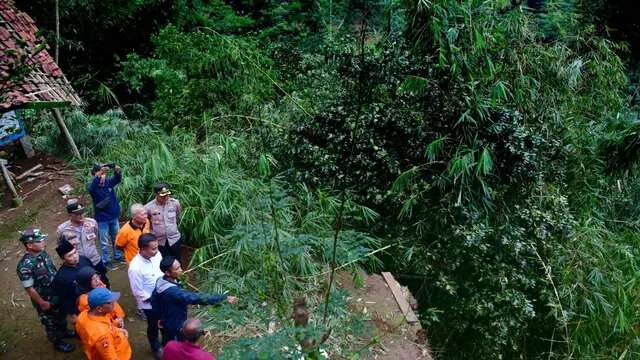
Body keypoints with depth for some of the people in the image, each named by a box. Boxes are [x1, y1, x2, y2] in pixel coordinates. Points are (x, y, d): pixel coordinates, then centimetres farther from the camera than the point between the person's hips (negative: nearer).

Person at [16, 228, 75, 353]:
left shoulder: (42, 253, -10)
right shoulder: (25, 265, -33)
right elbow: (29, 288, -25)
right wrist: (42, 303, -16)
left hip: (56, 294, 7)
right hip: (44, 300, -7)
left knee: (61, 315, 29)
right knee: (50, 322, 18)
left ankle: (64, 332, 55)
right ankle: (58, 343, 40)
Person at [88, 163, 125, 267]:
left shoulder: (108, 182, -5)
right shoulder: (93, 186, -16)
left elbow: (117, 179, -19)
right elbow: (90, 188, -39)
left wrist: (118, 171, -43)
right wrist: (99, 175, -53)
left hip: (114, 216, 4)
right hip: (102, 219, -4)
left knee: (116, 238, 20)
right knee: (104, 241, 10)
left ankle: (118, 256, 38)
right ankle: (106, 260, 24)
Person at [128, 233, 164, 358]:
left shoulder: (157, 254, -17)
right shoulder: (135, 267, -34)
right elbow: (138, 292, -24)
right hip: (149, 303, -5)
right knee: (153, 326, 21)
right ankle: (156, 347, 49)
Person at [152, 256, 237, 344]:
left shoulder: (160, 281, -12)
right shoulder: (173, 292, -41)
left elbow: (154, 299, 4)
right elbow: (197, 298, -44)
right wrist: (224, 298, -44)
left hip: (166, 323, 8)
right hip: (174, 327, -8)